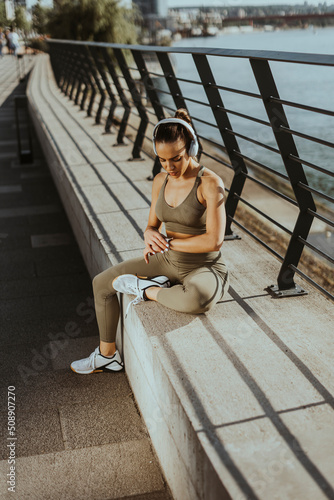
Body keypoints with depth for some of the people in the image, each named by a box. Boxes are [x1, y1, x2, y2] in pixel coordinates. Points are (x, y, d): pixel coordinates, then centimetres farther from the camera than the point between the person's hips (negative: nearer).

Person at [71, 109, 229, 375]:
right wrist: (150, 236, -16)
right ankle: (107, 355, 23)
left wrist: (168, 242, -18)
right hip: (168, 262, 7)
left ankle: (148, 290, -10)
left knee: (196, 300, -43)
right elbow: (152, 226, 10)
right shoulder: (161, 181, 0)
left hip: (205, 269, -6)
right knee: (101, 282, 6)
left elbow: (214, 241, -26)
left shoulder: (210, 183, -20)